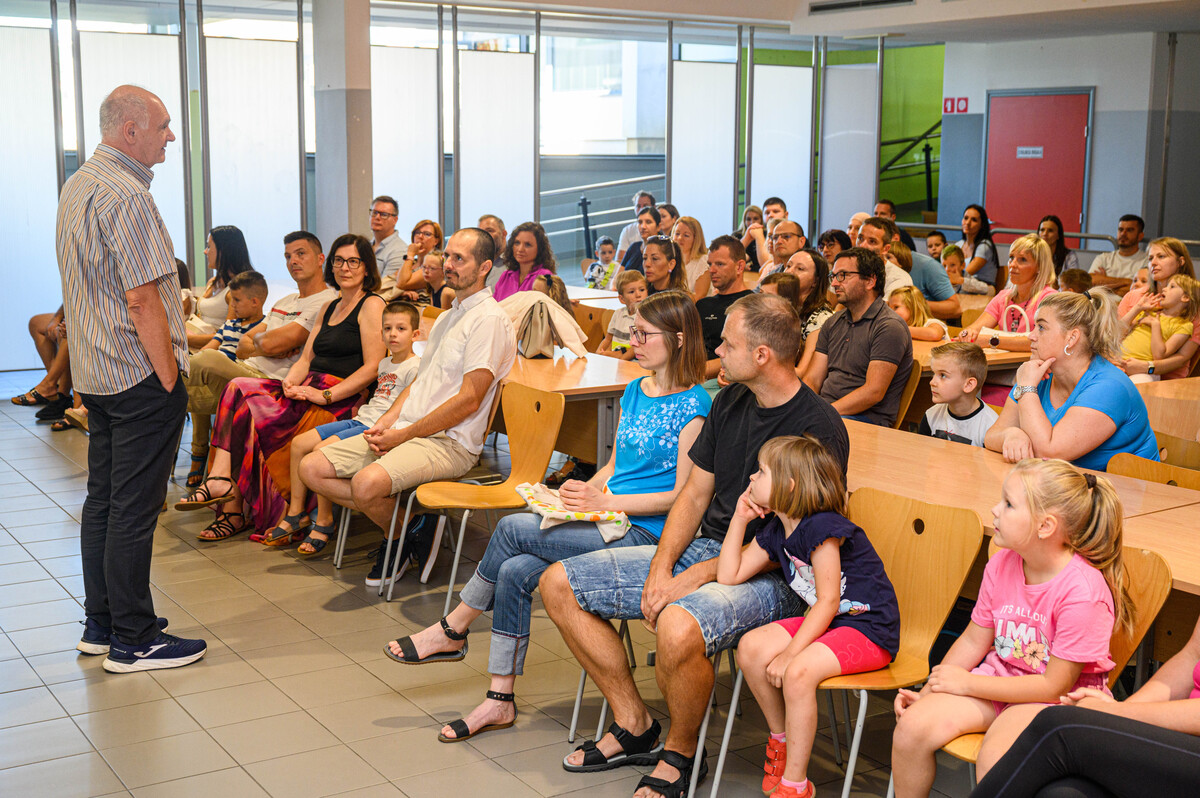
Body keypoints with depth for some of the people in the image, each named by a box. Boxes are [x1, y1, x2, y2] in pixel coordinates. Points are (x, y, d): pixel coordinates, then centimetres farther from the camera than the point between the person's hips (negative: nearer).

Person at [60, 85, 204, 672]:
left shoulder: (76, 186, 15)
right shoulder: (125, 195, -17)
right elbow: (142, 299, -22)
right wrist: (169, 378, -16)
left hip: (95, 374, 10)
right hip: (139, 375, -10)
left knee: (103, 498, 16)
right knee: (134, 508, -3)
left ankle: (100, 623, 25)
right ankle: (133, 640, 6)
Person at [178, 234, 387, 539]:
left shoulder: (372, 305, -2)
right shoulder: (329, 308, 25)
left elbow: (374, 367, -12)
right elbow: (306, 358, 19)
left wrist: (326, 395, -19)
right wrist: (291, 382, -4)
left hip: (344, 397, -8)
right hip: (308, 388, 8)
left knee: (251, 415, -22)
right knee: (237, 388, -17)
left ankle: (235, 512, -13)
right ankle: (220, 480, -26)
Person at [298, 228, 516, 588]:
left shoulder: (489, 319, -10)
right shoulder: (447, 317, 21)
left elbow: (469, 400, -17)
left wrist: (403, 436, -14)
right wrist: (387, 421, 3)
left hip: (448, 442, -9)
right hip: (404, 431, 9)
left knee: (368, 482, -34)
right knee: (312, 468, -2)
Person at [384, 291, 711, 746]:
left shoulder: (692, 406, -11)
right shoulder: (634, 391, 15)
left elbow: (683, 495, -14)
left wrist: (605, 501, -17)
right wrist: (583, 490, 1)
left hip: (642, 534, -8)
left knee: (512, 529, -18)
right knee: (514, 572, -14)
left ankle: (452, 632, 4)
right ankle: (500, 701, -4)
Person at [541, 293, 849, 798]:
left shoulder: (819, 429, -17)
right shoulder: (729, 402, 8)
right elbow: (695, 493, 11)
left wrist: (694, 578, -21)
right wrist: (661, 568, -4)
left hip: (769, 578, -8)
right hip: (703, 549, 9)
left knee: (678, 628, -40)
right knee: (558, 584, 2)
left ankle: (679, 755, -9)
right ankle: (634, 726, 8)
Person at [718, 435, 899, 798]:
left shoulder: (822, 527, -19)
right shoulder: (774, 533, 8)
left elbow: (828, 602, -21)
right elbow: (729, 576, 6)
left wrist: (791, 651, -24)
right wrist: (739, 518, 3)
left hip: (870, 629, -9)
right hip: (825, 621, 9)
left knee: (798, 671, -30)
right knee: (751, 647, -9)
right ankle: (781, 739, 11)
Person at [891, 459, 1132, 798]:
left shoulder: (1082, 591, -24)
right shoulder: (1001, 564, -4)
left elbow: (1055, 686, -20)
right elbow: (974, 640, 7)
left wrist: (967, 683, -16)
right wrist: (927, 692, -3)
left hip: (1058, 698, -6)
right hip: (1000, 678, 6)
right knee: (912, 725, -15)